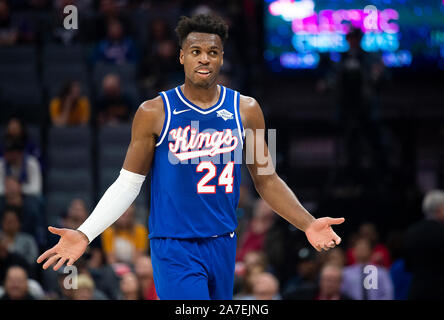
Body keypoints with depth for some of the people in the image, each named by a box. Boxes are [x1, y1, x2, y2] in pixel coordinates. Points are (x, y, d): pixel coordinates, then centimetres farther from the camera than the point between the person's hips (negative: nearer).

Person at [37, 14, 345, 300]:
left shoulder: (246, 110, 5)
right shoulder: (155, 113, -4)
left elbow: (266, 180, 12)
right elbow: (128, 184, 1)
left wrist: (308, 224, 1)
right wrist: (85, 234, -8)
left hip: (223, 244, 4)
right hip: (174, 248, -4)